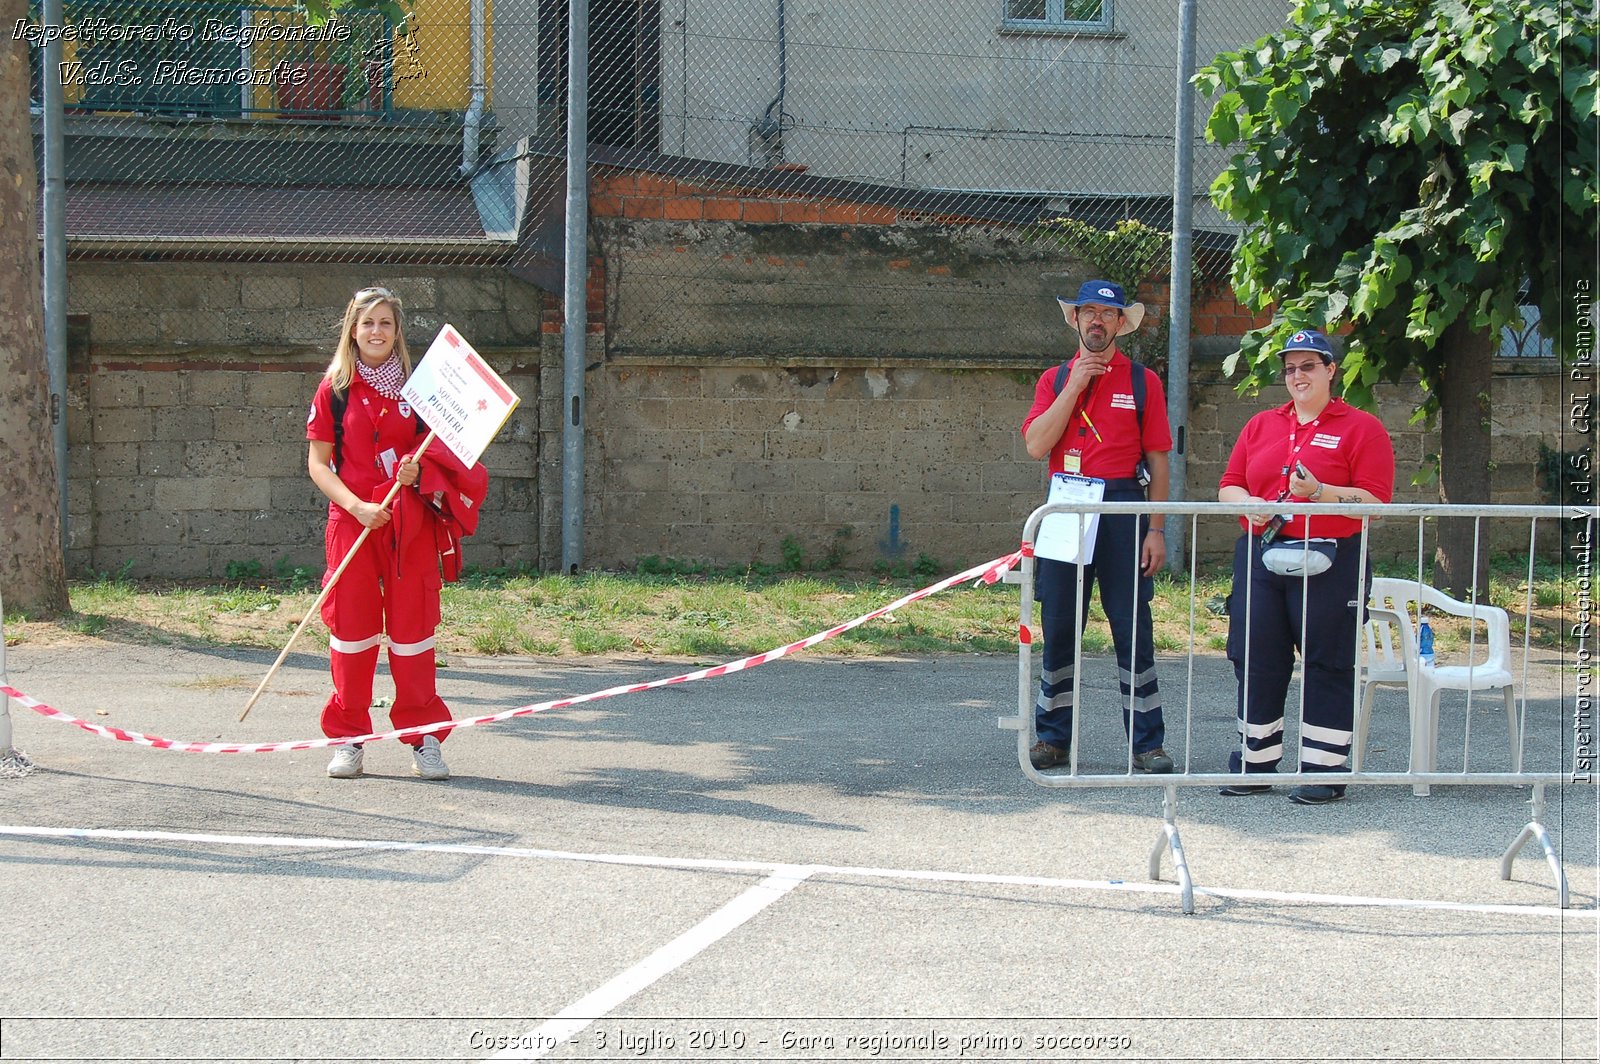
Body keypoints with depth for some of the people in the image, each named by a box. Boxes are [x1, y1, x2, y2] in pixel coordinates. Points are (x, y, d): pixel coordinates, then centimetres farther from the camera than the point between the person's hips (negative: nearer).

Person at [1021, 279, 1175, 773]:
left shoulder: (1142, 382, 6)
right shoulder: (1055, 379, 11)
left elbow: (1158, 461, 3)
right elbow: (1036, 445, -4)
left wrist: (1156, 529, -4)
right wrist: (1076, 385, -7)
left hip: (1122, 506, -2)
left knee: (1133, 627, -2)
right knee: (1058, 627, 6)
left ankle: (1147, 743, 2)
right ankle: (1053, 738, 15)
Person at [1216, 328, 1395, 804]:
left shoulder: (1361, 428, 1)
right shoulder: (1260, 426, 16)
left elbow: (1376, 501, -7)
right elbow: (1229, 485, 16)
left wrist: (1318, 492, -19)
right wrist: (1249, 504, -7)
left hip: (1329, 564, -4)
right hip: (1260, 558, 4)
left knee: (1327, 666, 0)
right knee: (1255, 663, 5)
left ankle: (1324, 771, 6)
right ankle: (1255, 764, 16)